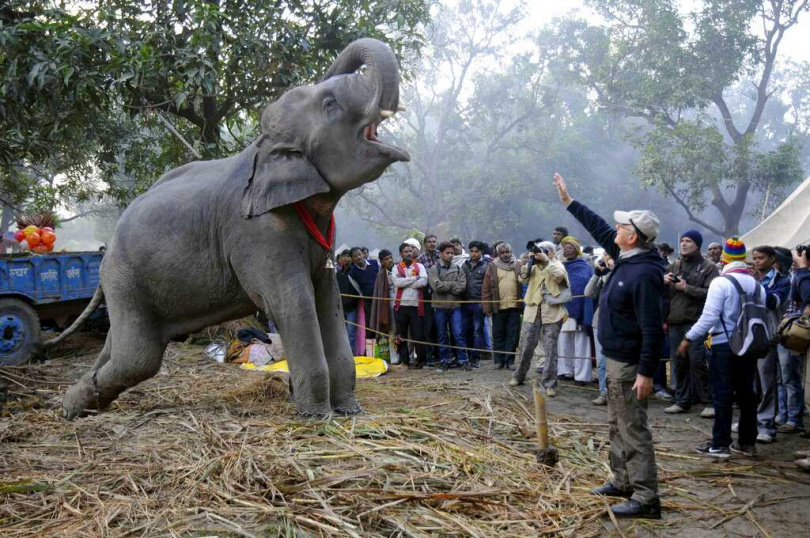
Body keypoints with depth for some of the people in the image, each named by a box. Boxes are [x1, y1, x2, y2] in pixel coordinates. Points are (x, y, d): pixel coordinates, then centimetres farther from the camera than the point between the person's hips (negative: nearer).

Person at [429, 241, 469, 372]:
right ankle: (444, 362, 16)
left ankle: (463, 360, 3)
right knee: (442, 336, 8)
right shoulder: (434, 269, 1)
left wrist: (445, 286, -9)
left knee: (459, 334, -3)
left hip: (455, 306, 1)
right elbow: (436, 286, -14)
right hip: (440, 307, -1)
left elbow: (462, 286, -7)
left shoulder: (458, 269, 7)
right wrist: (453, 284, -8)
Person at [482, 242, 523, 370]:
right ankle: (499, 361, 15)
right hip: (498, 307, 0)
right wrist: (486, 307, -4)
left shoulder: (518, 266, 7)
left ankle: (509, 361, 11)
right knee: (498, 335, 6)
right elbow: (485, 288, 2)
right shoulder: (492, 267, 5)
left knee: (513, 335, 3)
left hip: (514, 306, 0)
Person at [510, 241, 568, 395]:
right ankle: (518, 376, 24)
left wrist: (546, 260, -17)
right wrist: (530, 261, -5)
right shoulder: (534, 266, 15)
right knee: (526, 346, 8)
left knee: (550, 348, -2)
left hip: (551, 311, -3)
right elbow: (523, 278, 3)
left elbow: (559, 275, -19)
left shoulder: (557, 265, 3)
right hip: (532, 309, 4)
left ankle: (550, 384, 3)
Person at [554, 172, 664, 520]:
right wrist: (568, 201, 24)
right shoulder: (626, 257, 5)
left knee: (633, 430, -7)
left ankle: (646, 499, -1)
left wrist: (646, 373, -28)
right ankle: (622, 482, 32)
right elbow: (599, 229, 20)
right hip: (616, 360, 10)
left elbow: (653, 328, -26)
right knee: (617, 425, 19)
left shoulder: (644, 273, -24)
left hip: (630, 365, -10)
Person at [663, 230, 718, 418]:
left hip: (695, 322, -5)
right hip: (675, 322, 5)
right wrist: (664, 281, -1)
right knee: (679, 363, 9)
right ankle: (682, 401, 17)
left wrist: (687, 288, -14)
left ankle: (710, 402, 2)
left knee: (698, 362, -8)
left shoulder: (708, 268, 0)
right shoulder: (674, 266, 17)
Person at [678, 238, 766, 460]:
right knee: (747, 394, 12)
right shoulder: (757, 285, 8)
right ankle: (747, 442, 19)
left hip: (724, 345, -6)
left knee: (723, 395, -1)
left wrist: (689, 338, -10)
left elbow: (709, 317, -17)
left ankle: (720, 444, 1)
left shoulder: (721, 283, -12)